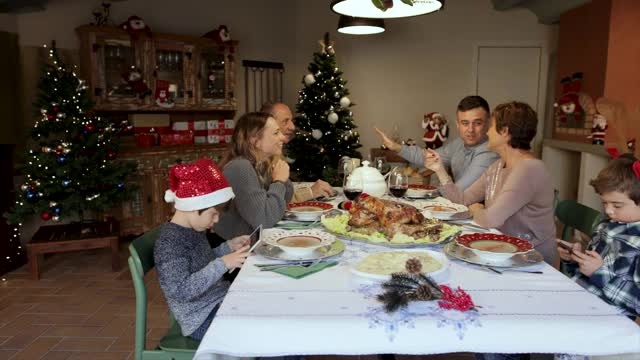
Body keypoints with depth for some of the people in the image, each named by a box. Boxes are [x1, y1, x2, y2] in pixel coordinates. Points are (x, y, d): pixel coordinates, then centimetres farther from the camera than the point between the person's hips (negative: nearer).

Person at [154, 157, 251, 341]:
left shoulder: (194, 230, 5)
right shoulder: (169, 242, -21)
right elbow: (181, 290, -29)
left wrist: (229, 247, 6)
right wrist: (223, 263, -30)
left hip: (220, 300, 9)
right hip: (202, 319, -9)